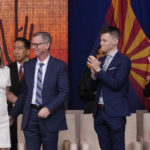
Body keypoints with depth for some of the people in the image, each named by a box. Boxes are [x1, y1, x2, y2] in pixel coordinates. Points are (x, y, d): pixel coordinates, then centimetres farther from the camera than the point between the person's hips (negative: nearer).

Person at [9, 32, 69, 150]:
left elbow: (64, 92, -7)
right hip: (30, 116, 3)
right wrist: (13, 115, 16)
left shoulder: (59, 66, -3)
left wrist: (49, 109, -18)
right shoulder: (28, 65, 11)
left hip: (50, 116, -3)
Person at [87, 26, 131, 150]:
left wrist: (98, 70, -15)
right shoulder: (101, 61, 15)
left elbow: (116, 84, -16)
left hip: (115, 112, -7)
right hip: (100, 111, 7)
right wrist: (93, 74, -5)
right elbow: (93, 87, 15)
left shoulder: (123, 60, -6)